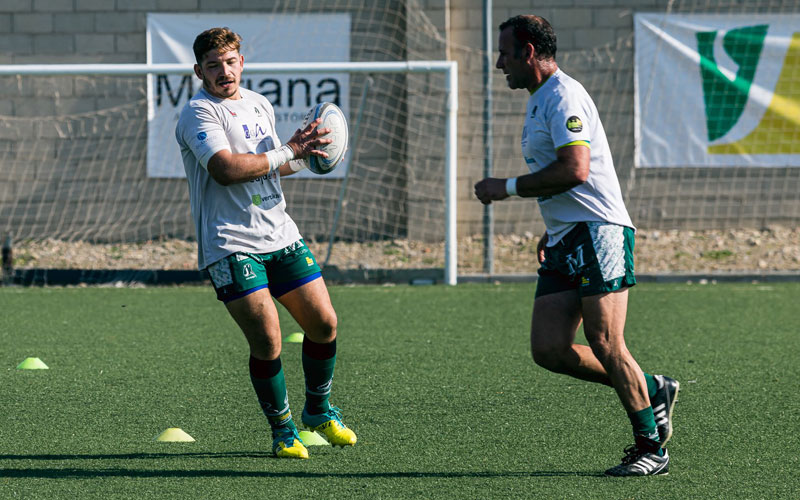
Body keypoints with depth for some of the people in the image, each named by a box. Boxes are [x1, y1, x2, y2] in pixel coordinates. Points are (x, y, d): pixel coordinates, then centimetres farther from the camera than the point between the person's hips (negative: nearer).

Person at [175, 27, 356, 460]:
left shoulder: (260, 105, 15)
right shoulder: (199, 113, -10)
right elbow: (226, 169, -24)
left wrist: (304, 153, 7)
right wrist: (288, 152, -18)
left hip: (280, 234, 7)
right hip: (230, 242, -7)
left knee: (323, 324, 6)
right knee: (267, 342, -13)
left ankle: (318, 409, 29)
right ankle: (282, 430, 6)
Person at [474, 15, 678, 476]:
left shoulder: (564, 96, -10)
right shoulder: (540, 101, 22)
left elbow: (574, 170, -21)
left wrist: (507, 188, -14)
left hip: (597, 232, -10)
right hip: (565, 244, 10)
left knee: (605, 346, -12)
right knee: (549, 349, 0)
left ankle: (651, 448, -4)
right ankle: (654, 391, 13)